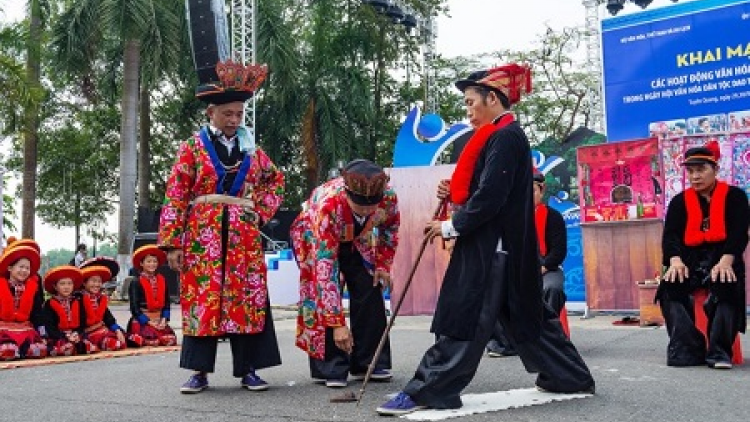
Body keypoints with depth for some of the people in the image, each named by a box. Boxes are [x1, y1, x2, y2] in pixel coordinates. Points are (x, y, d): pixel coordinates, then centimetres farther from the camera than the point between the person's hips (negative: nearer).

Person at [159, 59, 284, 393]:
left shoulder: (251, 149, 9)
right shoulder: (192, 148, 0)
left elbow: (276, 181, 22)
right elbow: (175, 197, -3)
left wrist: (259, 210, 5)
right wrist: (173, 243, -9)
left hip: (244, 236, 3)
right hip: (202, 235, -2)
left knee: (248, 299, 1)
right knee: (201, 299, -1)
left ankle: (248, 369, 10)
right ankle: (199, 371, 8)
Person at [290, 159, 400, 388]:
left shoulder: (388, 198, -32)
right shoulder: (326, 205, -44)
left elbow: (390, 228, -4)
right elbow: (325, 267, -44)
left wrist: (383, 264, -10)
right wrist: (338, 324, -44)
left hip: (357, 240, 4)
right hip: (315, 238, -4)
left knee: (370, 291, -5)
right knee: (322, 295, -17)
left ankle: (368, 363, 4)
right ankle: (330, 369, -8)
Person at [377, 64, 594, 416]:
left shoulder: (507, 137, -14)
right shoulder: (501, 136, 17)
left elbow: (491, 198, -21)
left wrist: (452, 226, -12)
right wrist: (455, 194, 5)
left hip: (493, 248, -10)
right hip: (499, 245, 10)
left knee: (464, 319, -8)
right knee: (524, 314, 16)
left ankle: (426, 391, -5)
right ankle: (570, 376, 26)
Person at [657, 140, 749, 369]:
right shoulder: (679, 201, 12)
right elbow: (670, 234, 0)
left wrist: (725, 261, -26)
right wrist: (675, 261, -23)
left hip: (723, 258, -2)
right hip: (691, 260, 2)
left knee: (727, 285, -35)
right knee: (670, 286, -28)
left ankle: (718, 351, -29)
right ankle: (688, 349, -29)